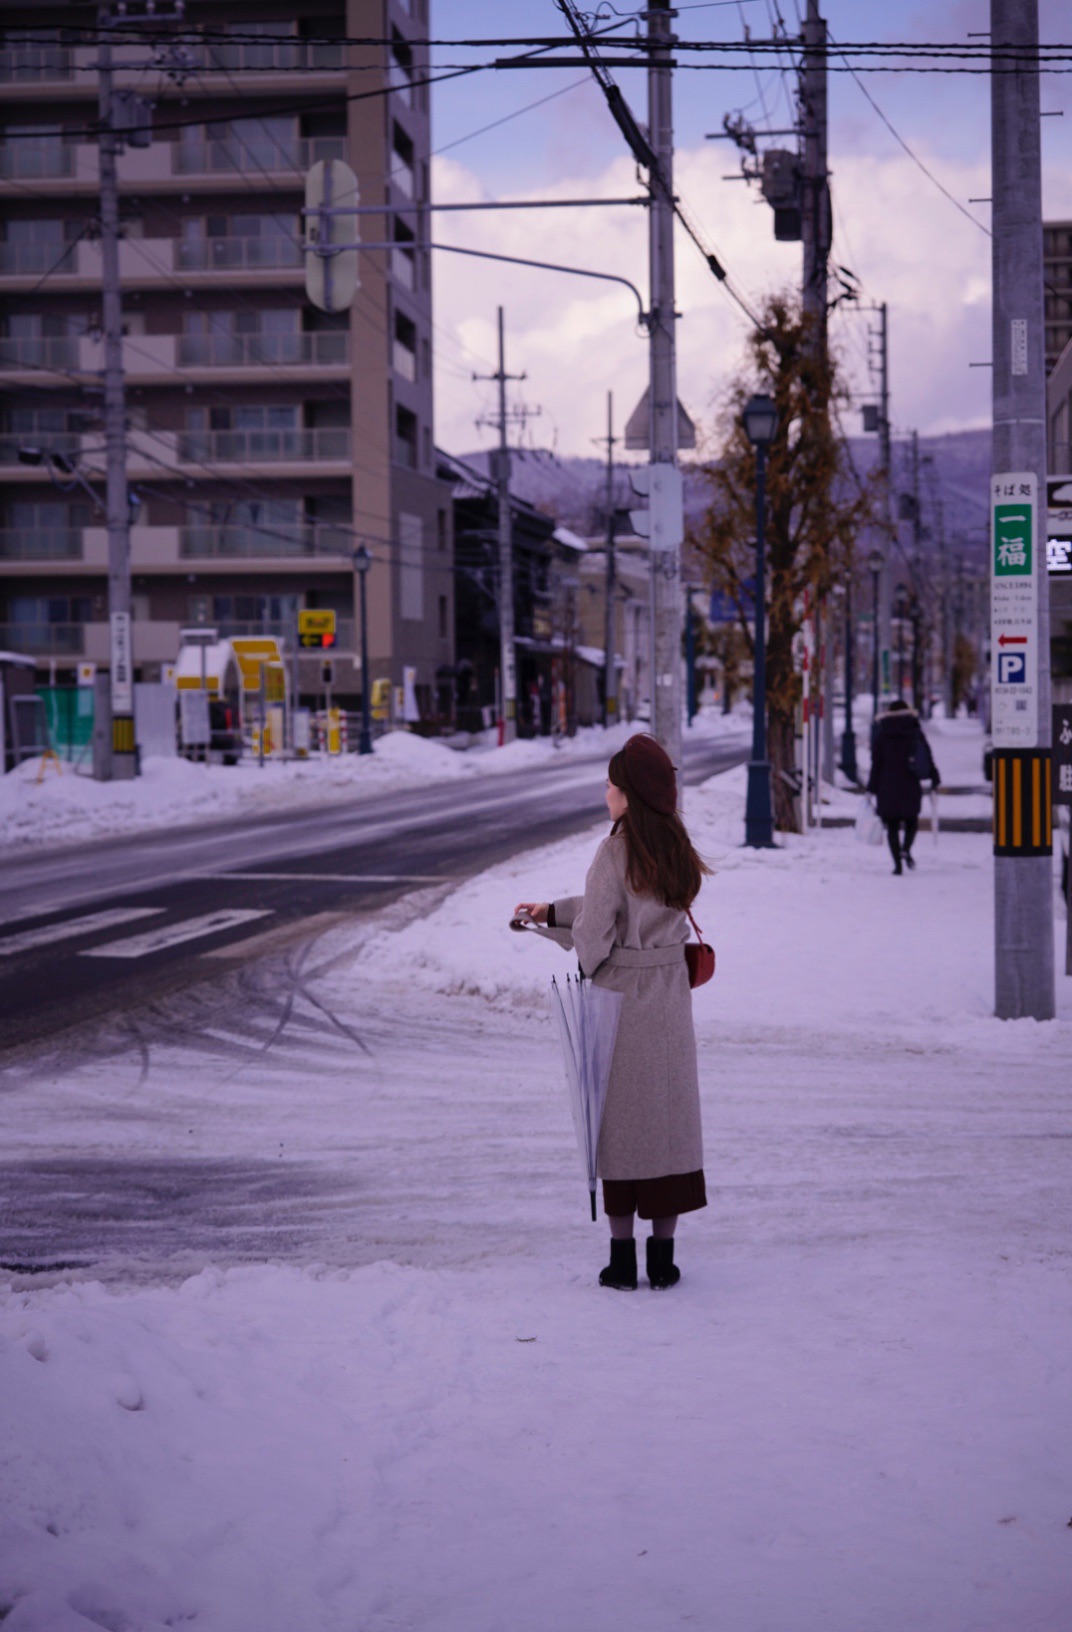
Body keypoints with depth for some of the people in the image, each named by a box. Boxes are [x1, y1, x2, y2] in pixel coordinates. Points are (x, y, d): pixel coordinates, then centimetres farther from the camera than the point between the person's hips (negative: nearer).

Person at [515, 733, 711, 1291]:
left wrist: (587, 977, 5)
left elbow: (596, 930, -15)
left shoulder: (616, 851, -16)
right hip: (671, 996, 5)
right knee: (671, 1116, 8)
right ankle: (663, 1256, 12)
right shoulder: (677, 849, 4)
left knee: (620, 1121, 3)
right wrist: (552, 911, 20)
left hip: (620, 996, -5)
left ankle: (622, 1257, 7)